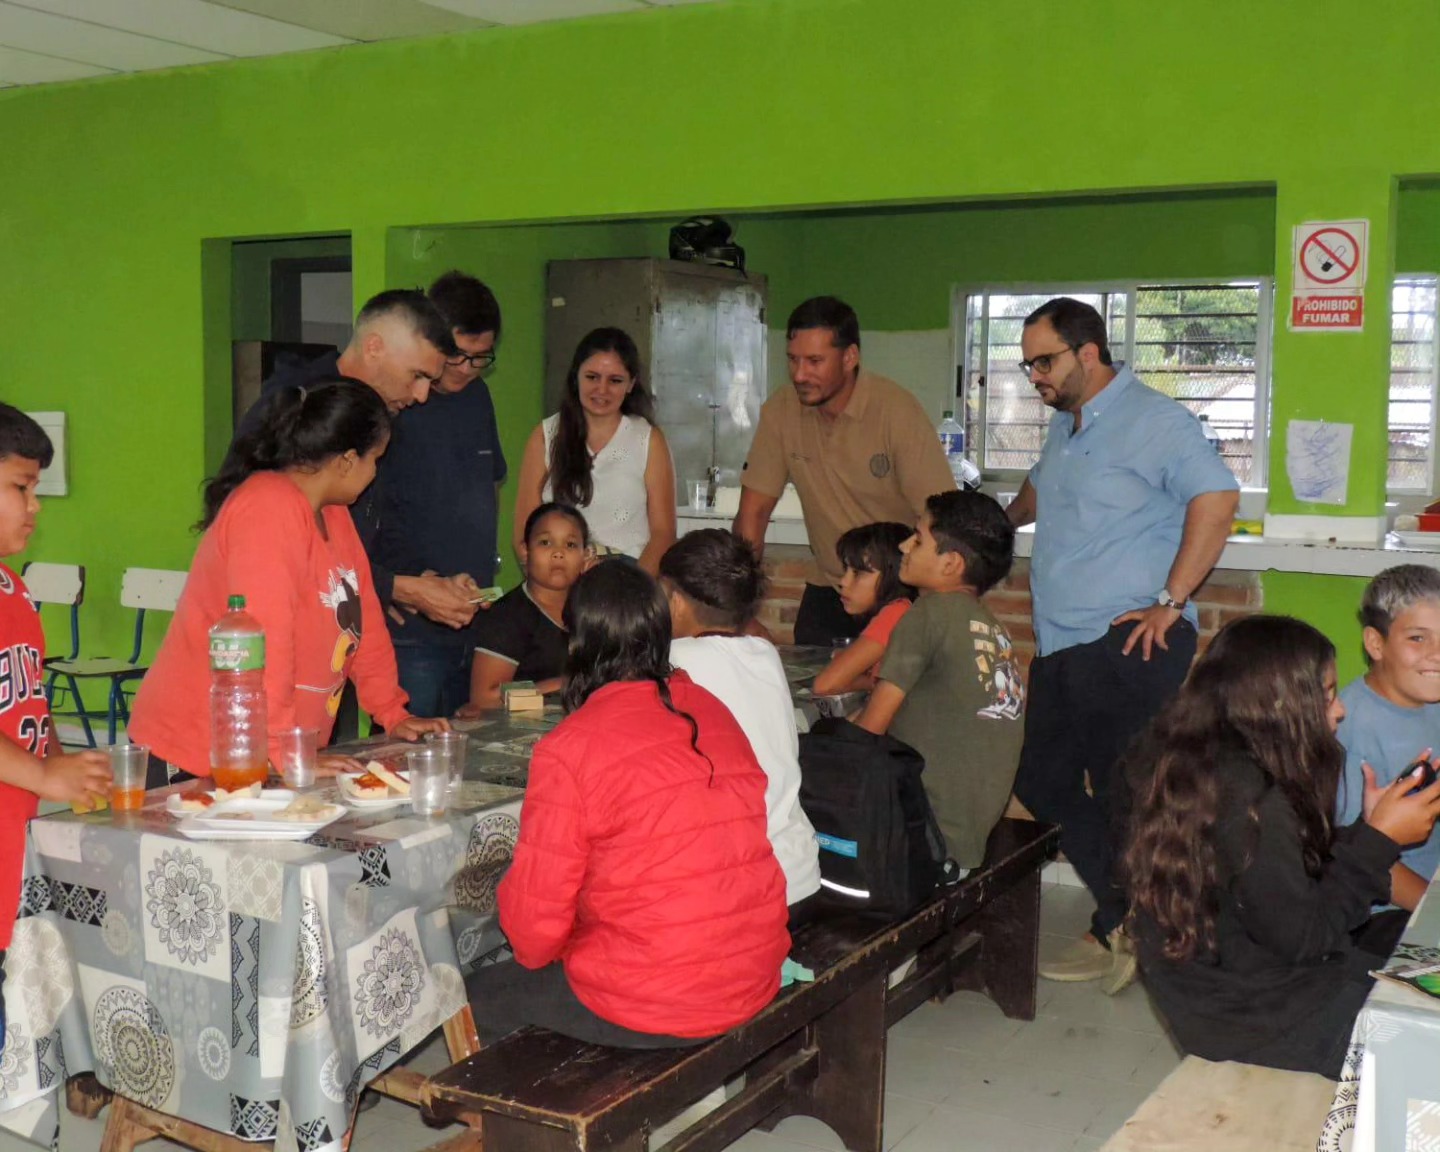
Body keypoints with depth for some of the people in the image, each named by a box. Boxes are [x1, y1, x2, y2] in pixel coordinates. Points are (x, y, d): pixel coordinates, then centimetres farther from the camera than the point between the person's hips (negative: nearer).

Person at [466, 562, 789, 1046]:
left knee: (481, 997, 17)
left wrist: (536, 951, 11)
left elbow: (534, 921, -11)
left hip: (650, 1009, -7)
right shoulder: (714, 713, 3)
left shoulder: (569, 749, -15)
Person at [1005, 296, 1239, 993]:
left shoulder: (1151, 420, -9)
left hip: (1128, 645, -9)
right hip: (1061, 648, 10)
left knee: (1126, 798, -5)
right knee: (1044, 785, 11)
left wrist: (1170, 602, -20)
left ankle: (1131, 934, 12)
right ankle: (1125, 923, 21)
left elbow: (1216, 498, -20)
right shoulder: (1064, 427, 19)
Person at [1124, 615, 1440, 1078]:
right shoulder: (1250, 801, -26)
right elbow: (1300, 938, -19)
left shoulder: (1186, 763, 2)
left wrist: (1366, 827, 3)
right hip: (1251, 1016, -9)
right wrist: (1379, 839, -13)